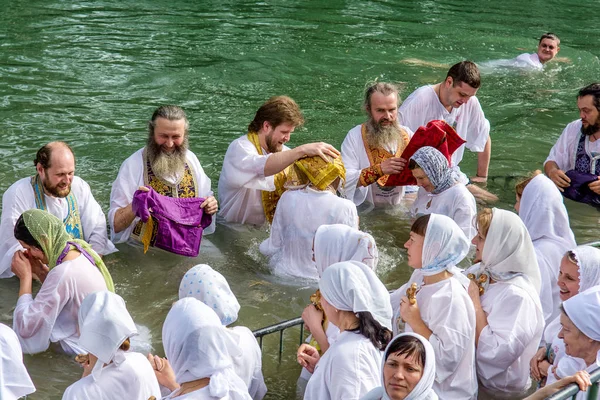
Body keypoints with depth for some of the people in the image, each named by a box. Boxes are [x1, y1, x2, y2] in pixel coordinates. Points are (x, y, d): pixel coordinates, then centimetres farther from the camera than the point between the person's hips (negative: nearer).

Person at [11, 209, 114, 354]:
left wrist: (25, 277, -15)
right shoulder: (81, 250, -3)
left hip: (84, 353, -8)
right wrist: (40, 271, -1)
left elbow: (26, 327, -23)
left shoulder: (63, 273, -28)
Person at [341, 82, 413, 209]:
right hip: (365, 211, 0)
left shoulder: (406, 135, 1)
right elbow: (344, 179, -18)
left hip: (399, 209, 1)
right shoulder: (354, 136, -8)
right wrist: (379, 169, -28)